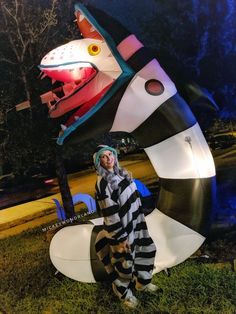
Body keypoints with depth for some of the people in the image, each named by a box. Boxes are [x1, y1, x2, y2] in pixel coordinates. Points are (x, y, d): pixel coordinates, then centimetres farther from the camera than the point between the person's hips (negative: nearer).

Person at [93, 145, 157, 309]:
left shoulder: (122, 173, 3)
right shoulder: (102, 183, -21)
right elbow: (109, 213, -22)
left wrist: (140, 218, 16)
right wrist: (121, 238, -20)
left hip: (134, 221, 8)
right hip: (120, 226, -8)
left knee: (147, 248, 18)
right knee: (125, 260, 8)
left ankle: (141, 282, 42)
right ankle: (123, 292, 35)